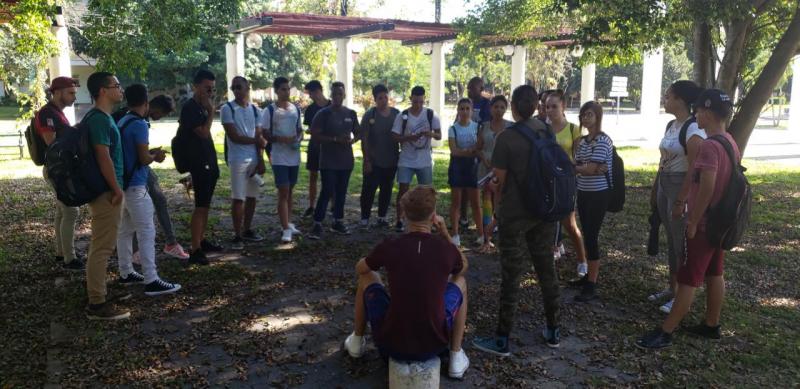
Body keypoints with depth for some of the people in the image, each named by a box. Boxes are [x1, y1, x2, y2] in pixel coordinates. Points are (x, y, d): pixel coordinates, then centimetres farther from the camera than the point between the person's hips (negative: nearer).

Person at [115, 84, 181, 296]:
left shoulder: (121, 123, 11)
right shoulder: (139, 124, -16)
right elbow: (144, 159, -17)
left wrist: (150, 153, 13)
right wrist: (155, 156, 3)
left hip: (123, 183, 10)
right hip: (135, 186, -9)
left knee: (125, 231, 15)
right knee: (147, 233, -8)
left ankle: (126, 273, 24)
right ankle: (152, 281, -8)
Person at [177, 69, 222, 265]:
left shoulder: (201, 107, 15)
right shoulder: (190, 107, -14)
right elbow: (203, 132, -21)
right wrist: (211, 111, -15)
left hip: (208, 162, 10)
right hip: (199, 163, -10)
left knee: (205, 205, 15)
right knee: (201, 206, -10)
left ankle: (202, 241, 25)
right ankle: (195, 250, -9)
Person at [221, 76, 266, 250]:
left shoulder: (255, 110, 8)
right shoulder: (227, 109, -6)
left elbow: (259, 138, 4)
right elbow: (234, 137, -12)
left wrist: (260, 160, -5)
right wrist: (255, 140, -3)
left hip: (255, 159, 5)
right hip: (237, 159, -5)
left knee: (252, 196, 10)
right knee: (238, 198, -4)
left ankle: (247, 230, 23)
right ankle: (237, 235, 4)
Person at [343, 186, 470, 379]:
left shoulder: (389, 246, -11)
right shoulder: (447, 249, -10)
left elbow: (359, 268, 12)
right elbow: (463, 266, 17)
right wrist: (445, 233, 12)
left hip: (392, 343, 0)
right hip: (434, 343, 0)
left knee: (367, 278, 23)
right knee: (459, 281, 24)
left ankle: (356, 342, 40)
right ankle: (456, 356, 22)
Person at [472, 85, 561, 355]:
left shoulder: (506, 137, -15)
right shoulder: (546, 131, 3)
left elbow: (500, 181, -12)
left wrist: (499, 190, 13)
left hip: (515, 214, -5)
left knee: (512, 275, 0)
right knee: (546, 268, 15)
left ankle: (502, 340, 8)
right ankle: (553, 331, 27)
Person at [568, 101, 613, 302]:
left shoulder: (602, 140, -15)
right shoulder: (582, 140, 11)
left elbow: (590, 169, -20)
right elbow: (577, 165, 5)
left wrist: (573, 167, -6)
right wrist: (589, 169, -14)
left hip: (598, 194, -8)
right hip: (583, 193, 8)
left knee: (592, 237, -7)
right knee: (587, 235, 15)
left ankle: (592, 286, 0)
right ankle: (590, 275, 27)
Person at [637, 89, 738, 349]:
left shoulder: (709, 146, -23)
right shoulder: (731, 143, 8)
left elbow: (706, 188, -28)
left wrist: (693, 221, -20)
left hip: (703, 224, -9)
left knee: (687, 280, -4)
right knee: (714, 274, 17)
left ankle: (665, 333, 3)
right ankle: (711, 325, 29)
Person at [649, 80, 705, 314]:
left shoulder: (693, 129, -18)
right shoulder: (671, 125, 10)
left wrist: (680, 201, -19)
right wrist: (656, 189, 16)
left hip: (682, 187, -9)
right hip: (664, 185, 9)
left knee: (681, 243, 2)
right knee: (671, 240, 17)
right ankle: (672, 287, 29)